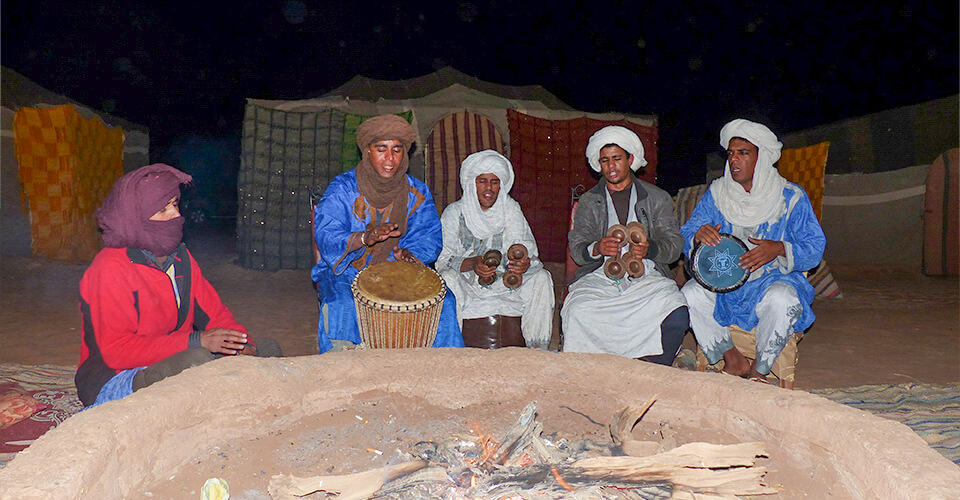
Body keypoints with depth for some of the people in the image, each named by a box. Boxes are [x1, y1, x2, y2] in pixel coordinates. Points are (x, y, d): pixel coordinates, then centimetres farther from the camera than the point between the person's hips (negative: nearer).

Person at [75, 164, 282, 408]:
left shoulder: (180, 257, 7)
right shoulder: (110, 270, -17)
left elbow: (214, 312, 8)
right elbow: (116, 351, -23)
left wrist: (244, 346, -14)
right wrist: (196, 341, -28)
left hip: (174, 365, 8)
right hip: (113, 384, -8)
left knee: (267, 348, -2)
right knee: (198, 360, -37)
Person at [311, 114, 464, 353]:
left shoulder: (417, 192, 3)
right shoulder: (342, 188, -7)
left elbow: (429, 237, -1)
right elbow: (326, 237, -18)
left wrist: (409, 253, -25)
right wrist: (366, 237, -38)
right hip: (346, 273, -2)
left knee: (443, 301, -20)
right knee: (342, 306, -34)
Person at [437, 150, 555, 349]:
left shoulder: (511, 209, 7)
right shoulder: (454, 212, 1)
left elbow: (523, 247, -2)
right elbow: (443, 259, -8)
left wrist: (524, 262, -28)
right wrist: (472, 264, -28)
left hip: (506, 282, 2)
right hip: (467, 284, -2)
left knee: (542, 278, -21)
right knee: (448, 279, -32)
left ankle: (537, 347, -15)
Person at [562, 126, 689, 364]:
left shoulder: (658, 198, 15)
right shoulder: (588, 202, 16)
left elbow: (674, 244, 5)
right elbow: (576, 248, 3)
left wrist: (649, 249, -19)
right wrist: (596, 249, -21)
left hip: (647, 277, 0)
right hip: (600, 277, 0)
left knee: (676, 317, -31)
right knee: (578, 313, -32)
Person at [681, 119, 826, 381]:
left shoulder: (791, 197, -1)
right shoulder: (716, 193, 6)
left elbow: (815, 247, -5)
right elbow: (686, 236, 1)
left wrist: (779, 249, -26)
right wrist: (698, 236, -25)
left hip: (774, 278, -2)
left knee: (782, 299, -36)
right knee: (691, 293, -27)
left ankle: (758, 371, -11)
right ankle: (733, 359, -8)